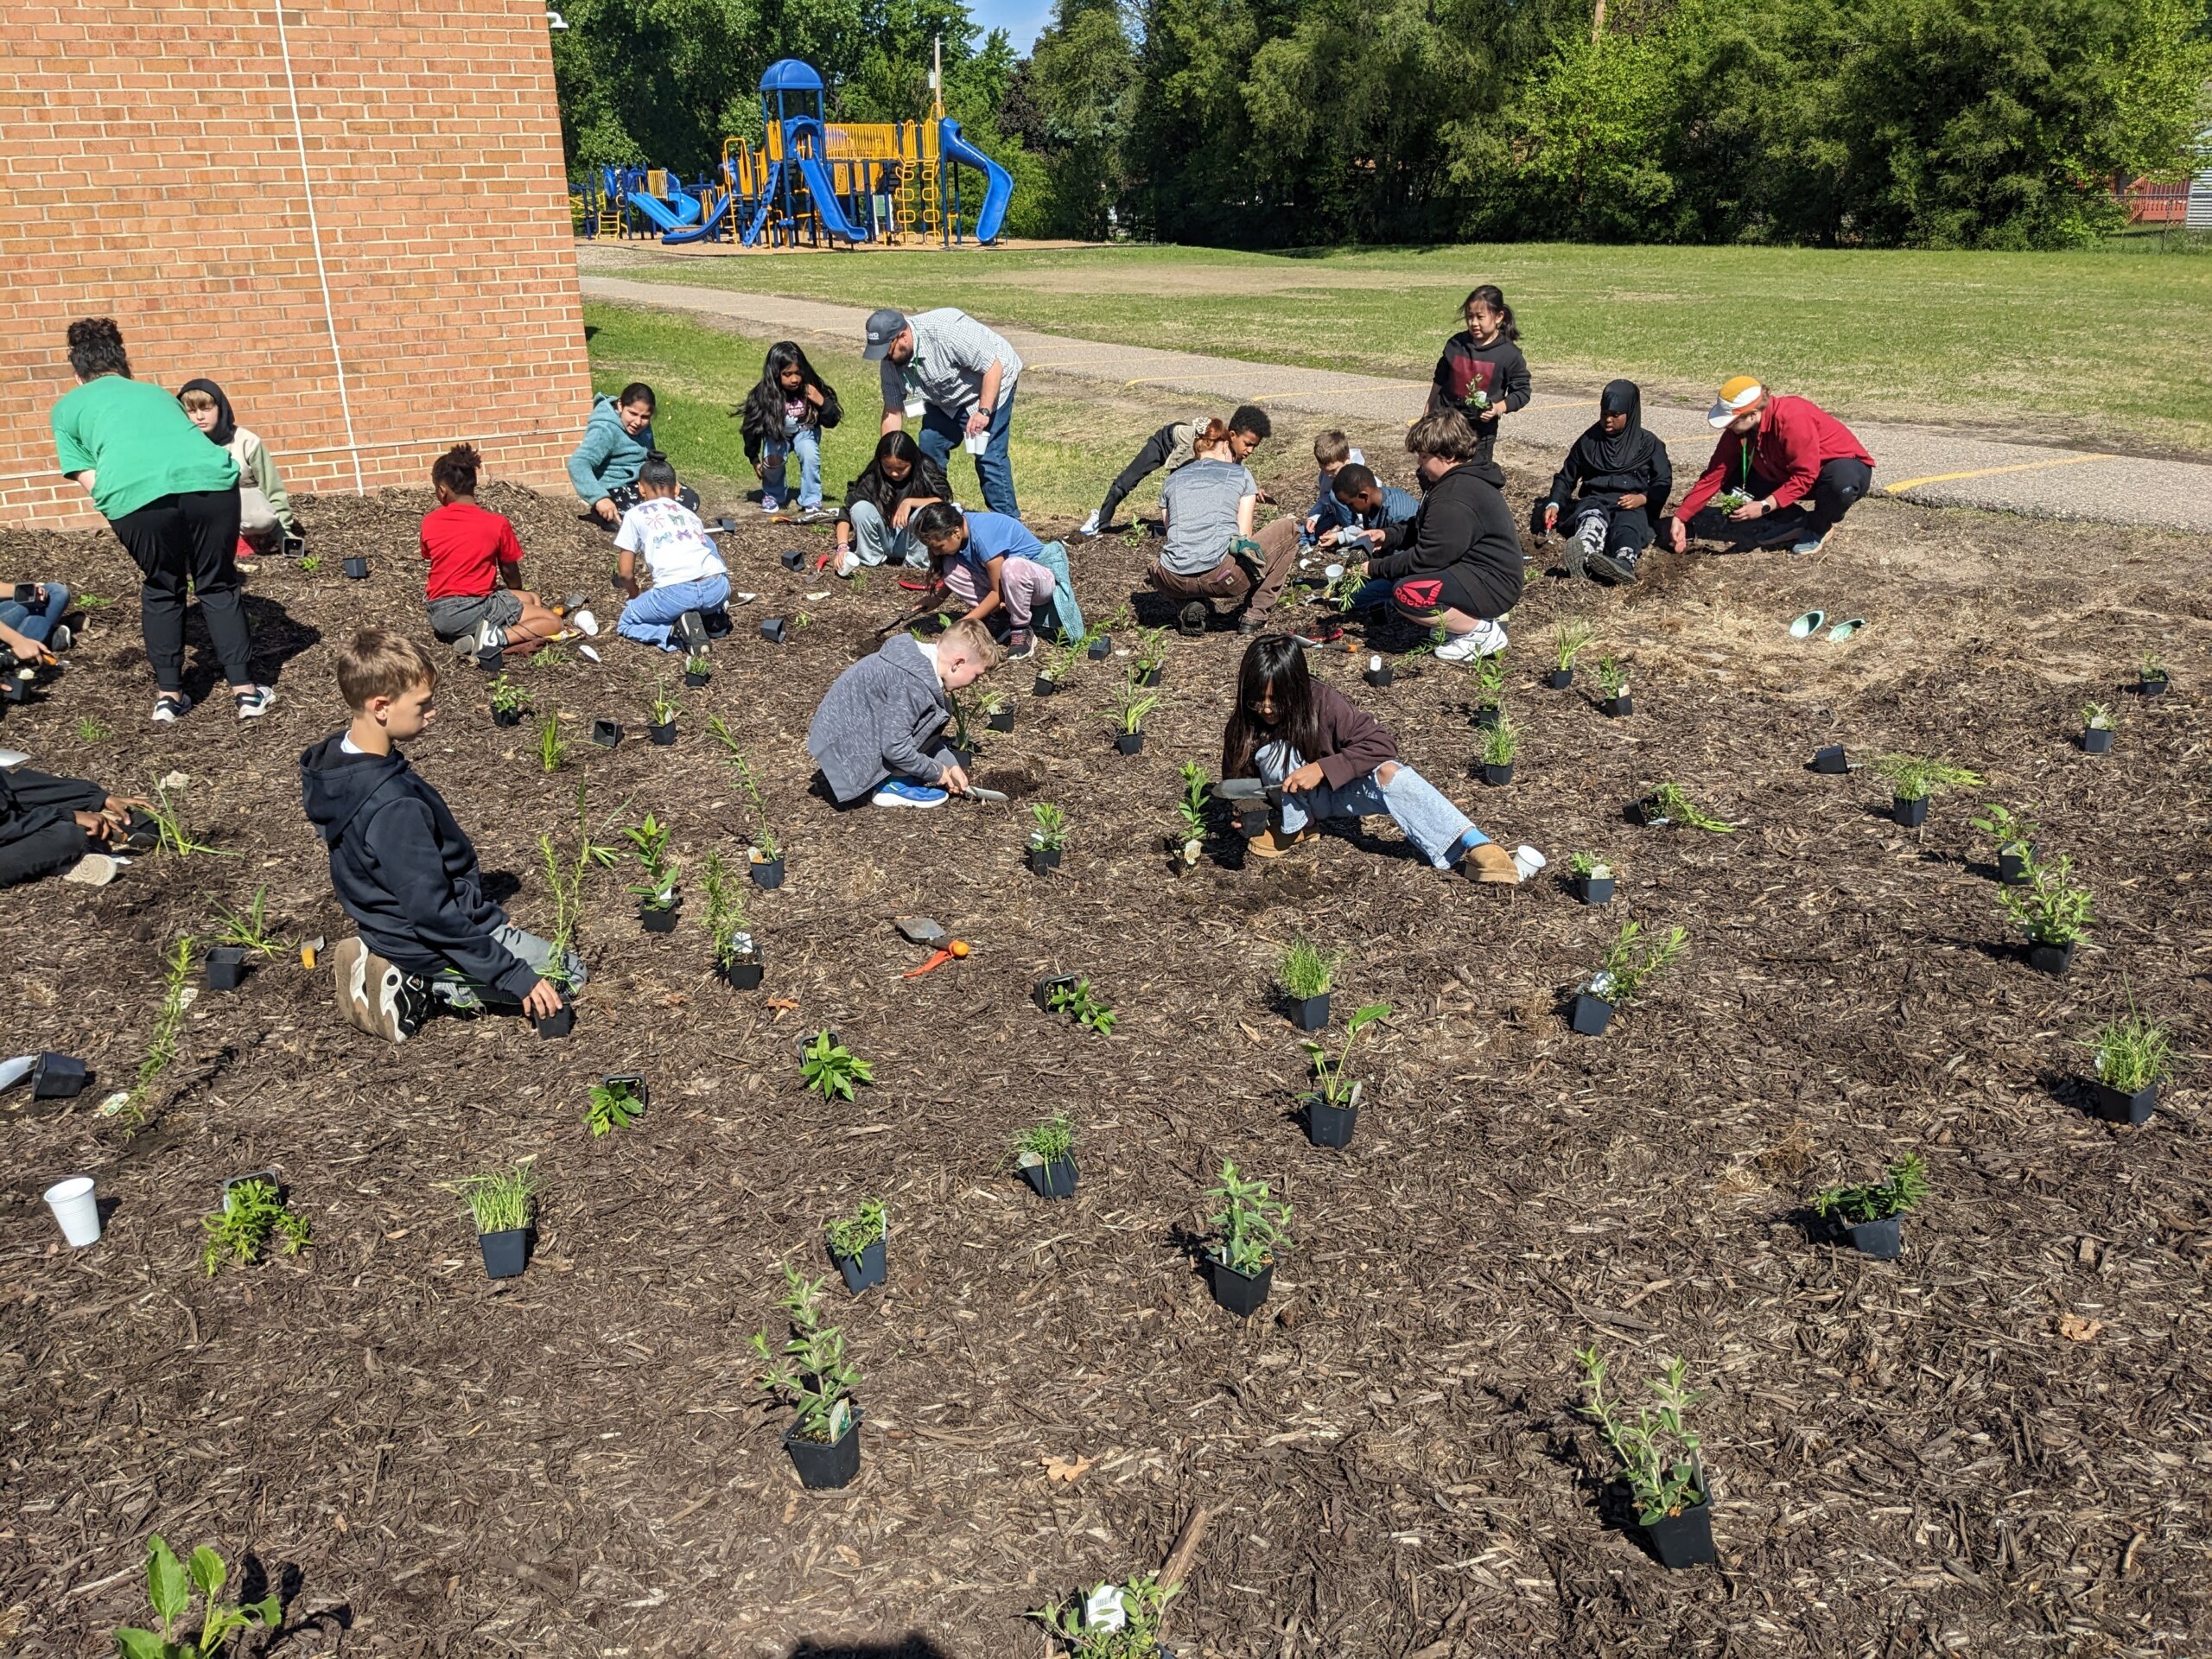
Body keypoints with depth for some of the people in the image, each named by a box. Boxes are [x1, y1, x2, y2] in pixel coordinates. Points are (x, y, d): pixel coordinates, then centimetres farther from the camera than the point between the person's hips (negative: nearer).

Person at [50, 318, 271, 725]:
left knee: (161, 590, 22)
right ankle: (245, 690, 13)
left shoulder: (68, 406, 27)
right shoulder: (156, 392, 36)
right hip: (209, 479, 2)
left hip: (136, 493, -1)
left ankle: (168, 694, 23)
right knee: (217, 586, 18)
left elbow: (89, 480, 18)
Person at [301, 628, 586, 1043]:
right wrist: (513, 975, -23)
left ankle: (405, 975, 11)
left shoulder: (335, 760, -5)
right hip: (434, 943, -9)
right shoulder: (393, 806, -34)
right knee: (569, 974, 5)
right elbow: (433, 914, -30)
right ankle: (426, 987, -1)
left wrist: (486, 913, 14)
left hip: (390, 925, 9)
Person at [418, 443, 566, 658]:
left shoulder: (429, 523, 1)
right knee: (553, 622, 6)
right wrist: (518, 594, 28)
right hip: (475, 610, -5)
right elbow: (510, 573, 4)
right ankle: (498, 638, -17)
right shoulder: (497, 524, -8)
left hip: (439, 614, 6)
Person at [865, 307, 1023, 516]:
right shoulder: (890, 362, -14)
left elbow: (993, 367, -30)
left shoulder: (946, 331, -36)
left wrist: (983, 411, -35)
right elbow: (892, 411, -6)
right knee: (929, 445, 3)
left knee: (988, 456, -16)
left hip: (991, 383, -7)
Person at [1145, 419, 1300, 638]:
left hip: (1175, 583, 3)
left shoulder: (1172, 480, 22)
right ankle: (1252, 613, 15)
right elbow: (1244, 536, 9)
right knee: (1289, 528, 22)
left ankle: (1195, 604, 11)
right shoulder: (1240, 474, 15)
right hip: (1223, 576, -3)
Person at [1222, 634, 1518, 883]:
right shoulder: (1243, 727, -18)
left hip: (1339, 791, -1)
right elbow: (1237, 781, -5)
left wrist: (1322, 768, -37)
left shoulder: (1325, 704, -24)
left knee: (1388, 772, -33)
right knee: (1273, 752, -29)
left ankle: (1474, 847, -42)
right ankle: (1293, 827, -8)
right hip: (1294, 802, 1)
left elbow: (1380, 745, -27)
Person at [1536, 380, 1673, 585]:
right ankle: (1584, 556, -76)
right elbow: (1566, 477, 19)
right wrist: (1554, 504, -1)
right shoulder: (1588, 440, 15)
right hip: (1594, 501, 1)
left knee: (1627, 527, -39)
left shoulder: (1648, 443, 11)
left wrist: (1643, 498, -13)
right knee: (1593, 519, -39)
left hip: (1632, 506, 0)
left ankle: (1624, 563, -75)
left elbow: (1663, 482, 9)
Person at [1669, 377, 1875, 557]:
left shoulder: (1793, 419, -34)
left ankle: (1818, 527, -9)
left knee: (1842, 483, -42)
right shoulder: (1737, 430, -12)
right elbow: (1715, 474, -9)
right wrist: (1681, 517, -15)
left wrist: (1765, 506, -36)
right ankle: (1794, 521, 0)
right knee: (1733, 478, -8)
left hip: (1843, 464, -7)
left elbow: (1805, 476, -32)